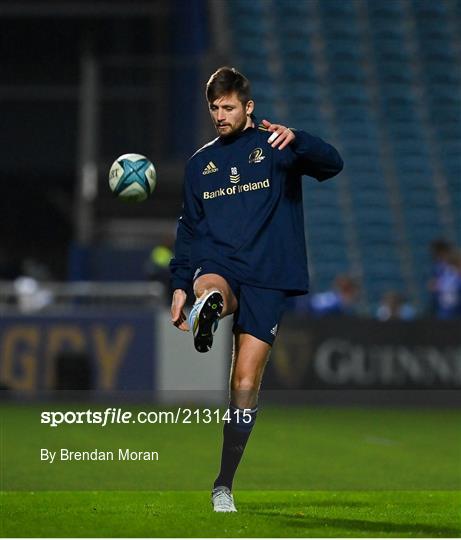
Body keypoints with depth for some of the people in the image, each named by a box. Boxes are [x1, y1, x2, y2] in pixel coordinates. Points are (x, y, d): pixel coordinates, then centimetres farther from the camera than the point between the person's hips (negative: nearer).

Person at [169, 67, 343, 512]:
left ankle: (224, 484, 0)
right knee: (211, 288, -36)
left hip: (266, 276, -3)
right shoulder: (200, 162, 17)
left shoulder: (274, 145, 4)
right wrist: (180, 285, 13)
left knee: (245, 381, -6)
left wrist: (295, 140, -31)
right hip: (216, 264, 3)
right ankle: (208, 310, -72)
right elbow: (189, 228, 22)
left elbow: (332, 164, -12)